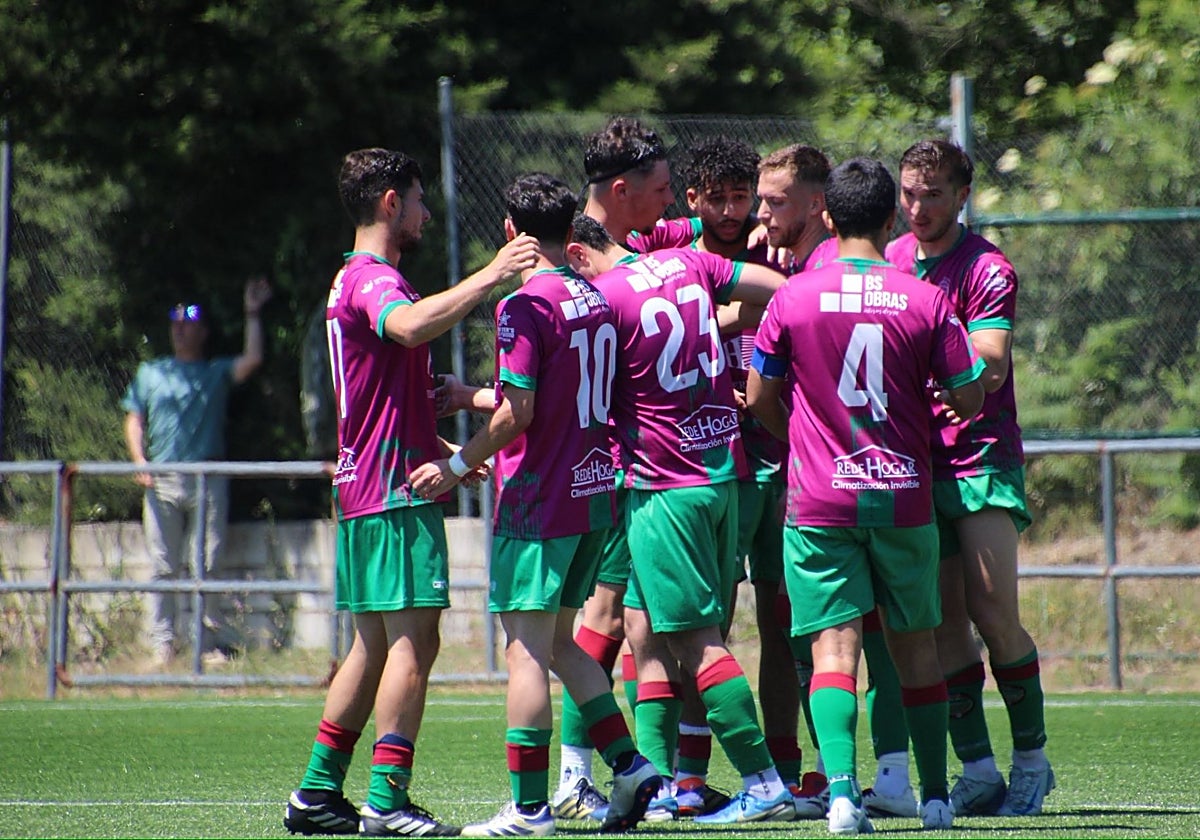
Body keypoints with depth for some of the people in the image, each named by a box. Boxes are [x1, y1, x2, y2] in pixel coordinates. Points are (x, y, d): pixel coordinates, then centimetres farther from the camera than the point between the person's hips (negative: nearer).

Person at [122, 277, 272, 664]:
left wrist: (253, 315, -10)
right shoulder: (150, 373, 18)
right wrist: (140, 461, -1)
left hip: (208, 481, -1)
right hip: (162, 481, 1)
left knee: (207, 565, -4)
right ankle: (163, 642, 5)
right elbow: (134, 420, 15)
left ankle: (208, 639, -1)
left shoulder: (217, 372, 12)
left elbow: (252, 360, -6)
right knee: (164, 567, 1)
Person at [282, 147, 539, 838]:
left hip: (367, 491, 11)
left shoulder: (356, 280, 23)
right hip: (396, 492, -11)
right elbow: (411, 325, -36)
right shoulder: (374, 280, -11)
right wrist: (490, 277, -38)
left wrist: (446, 449, 29)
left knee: (376, 644, 13)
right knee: (413, 637, -12)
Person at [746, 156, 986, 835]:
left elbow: (760, 398, 5)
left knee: (835, 644, -5)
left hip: (819, 499, -1)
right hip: (905, 497, 1)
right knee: (916, 646, 14)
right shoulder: (925, 300, -4)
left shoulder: (793, 297, -4)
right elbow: (969, 399, 0)